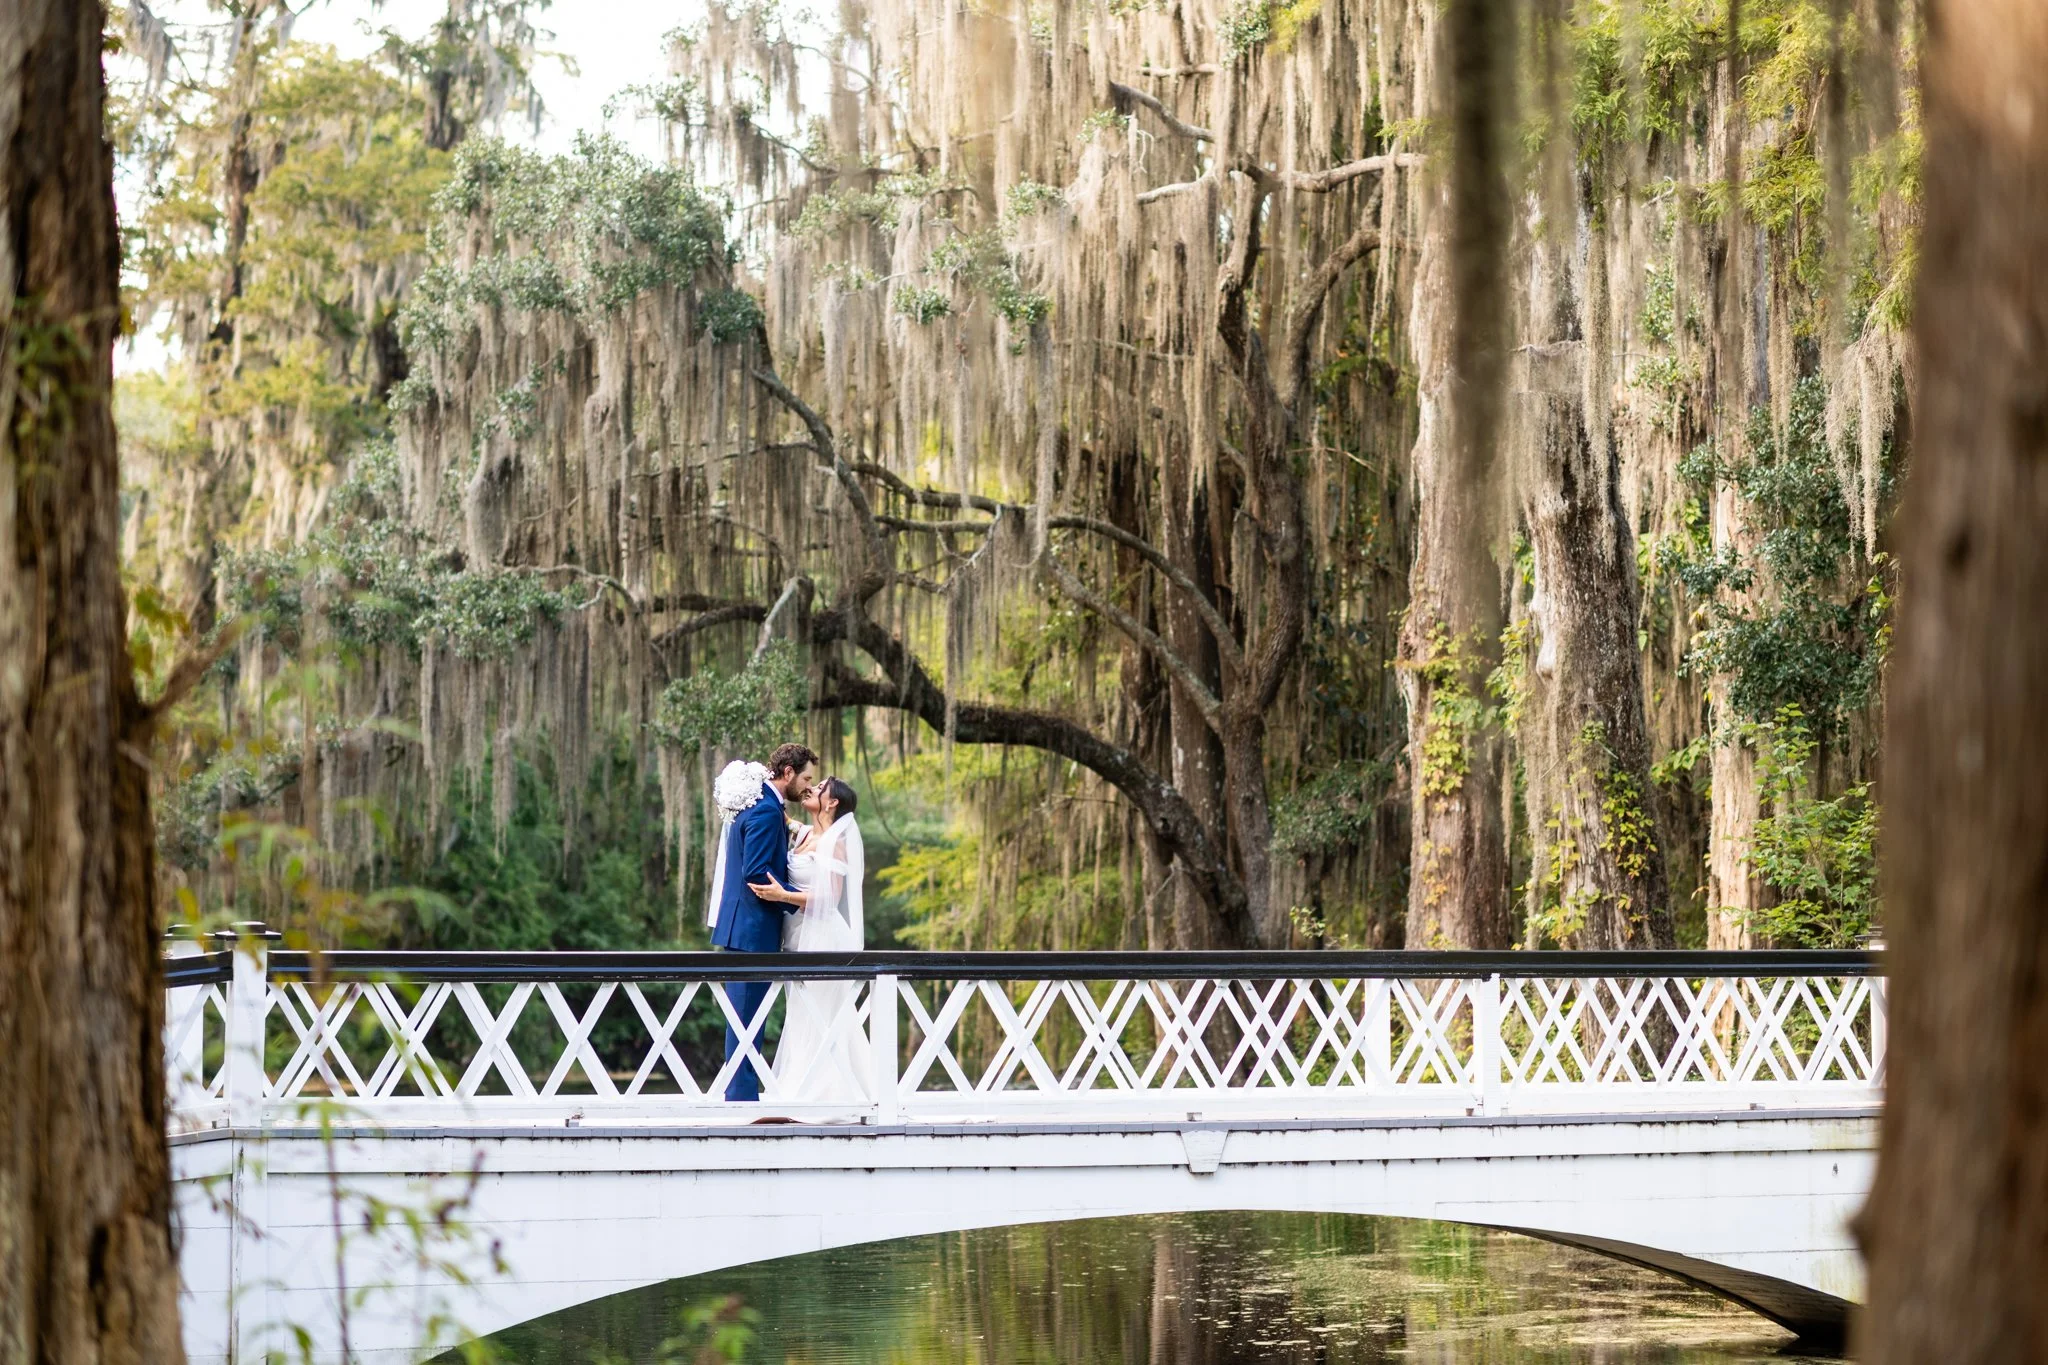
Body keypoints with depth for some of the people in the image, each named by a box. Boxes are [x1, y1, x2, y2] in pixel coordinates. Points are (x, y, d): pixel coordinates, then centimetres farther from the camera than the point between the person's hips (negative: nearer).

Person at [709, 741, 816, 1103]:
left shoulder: (756, 805, 16)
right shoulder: (767, 811, -16)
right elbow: (757, 875, -21)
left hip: (744, 928, 10)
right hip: (752, 928, -10)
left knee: (746, 1018, 12)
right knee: (747, 1018, -7)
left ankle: (740, 1097, 16)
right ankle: (742, 1098, -5)